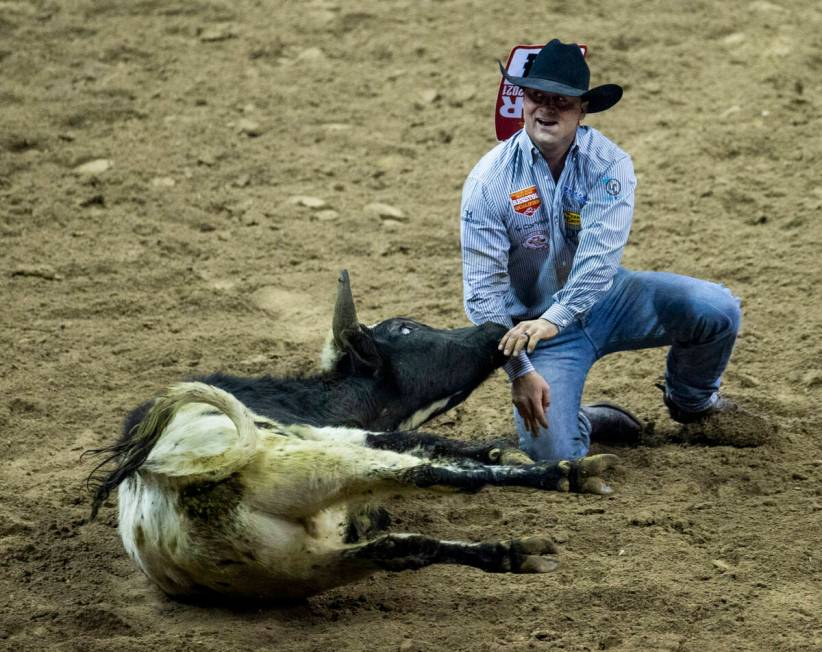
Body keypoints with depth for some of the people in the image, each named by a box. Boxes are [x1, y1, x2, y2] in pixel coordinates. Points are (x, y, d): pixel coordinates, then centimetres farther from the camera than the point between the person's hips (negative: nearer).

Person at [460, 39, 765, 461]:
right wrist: (520, 371, -23)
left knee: (717, 310, -17)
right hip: (537, 324, -2)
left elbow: (600, 254, -28)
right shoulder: (489, 181, -15)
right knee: (552, 454, -22)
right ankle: (584, 422, 17)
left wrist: (554, 318, -42)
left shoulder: (609, 164, -13)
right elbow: (484, 289, -16)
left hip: (605, 299, 2)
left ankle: (689, 402, 15)